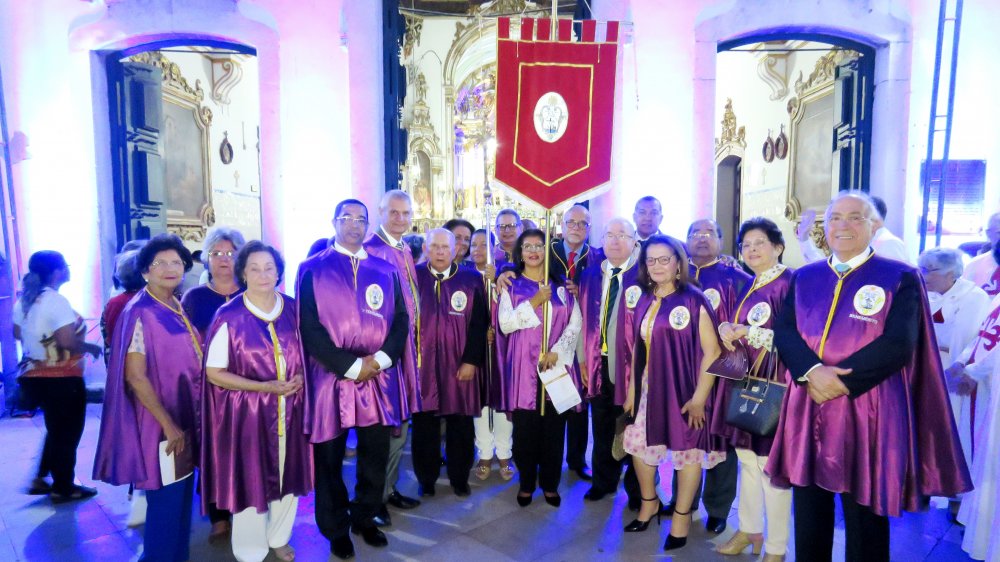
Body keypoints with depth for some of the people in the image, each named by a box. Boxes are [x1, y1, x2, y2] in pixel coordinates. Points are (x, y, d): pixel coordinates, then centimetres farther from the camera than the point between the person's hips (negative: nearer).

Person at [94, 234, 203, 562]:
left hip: (186, 418, 8)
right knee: (166, 500, 4)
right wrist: (168, 425, -18)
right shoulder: (140, 313, -16)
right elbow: (135, 377, -20)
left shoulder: (178, 307, 6)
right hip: (161, 423, -8)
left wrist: (184, 423, 12)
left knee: (182, 494, 18)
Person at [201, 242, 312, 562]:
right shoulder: (229, 317, -12)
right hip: (247, 412, -4)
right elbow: (213, 373, -10)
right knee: (250, 480, 7)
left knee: (288, 474, 16)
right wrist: (264, 387, -19)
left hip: (289, 409, 4)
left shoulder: (292, 309, 0)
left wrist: (300, 377, -9)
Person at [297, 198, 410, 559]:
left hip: (380, 377, 3)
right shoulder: (312, 269, 0)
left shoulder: (386, 270, 9)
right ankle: (336, 529, 29)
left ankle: (365, 518, 34)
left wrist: (380, 359, -10)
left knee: (375, 455, 12)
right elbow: (308, 327, -7)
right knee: (329, 459, 9)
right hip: (331, 378, -2)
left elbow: (401, 320, 7)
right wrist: (350, 366, -13)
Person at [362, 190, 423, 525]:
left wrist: (414, 342, 14)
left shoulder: (406, 252, 13)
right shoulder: (370, 249, -14)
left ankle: (390, 489, 31)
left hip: (407, 346, 9)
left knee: (401, 423, 16)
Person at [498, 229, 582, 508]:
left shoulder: (561, 286, 9)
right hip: (523, 366, -1)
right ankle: (526, 483, 19)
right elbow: (505, 324, -5)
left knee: (553, 427, 5)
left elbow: (575, 324, 2)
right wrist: (534, 303, -14)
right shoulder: (511, 286, 6)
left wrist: (556, 352, -11)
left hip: (557, 364, 1)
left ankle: (550, 484, 20)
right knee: (525, 428, 2)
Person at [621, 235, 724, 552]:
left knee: (688, 450, 10)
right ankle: (649, 503, 39)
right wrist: (631, 389, 8)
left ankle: (682, 516, 30)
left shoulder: (693, 300, -13)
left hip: (683, 392, -5)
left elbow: (712, 351, -14)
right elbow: (638, 348, 9)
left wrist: (699, 397, -17)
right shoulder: (644, 302, 4)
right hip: (648, 390, 6)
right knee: (640, 446, 15)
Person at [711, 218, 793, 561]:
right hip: (742, 382, 8)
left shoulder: (790, 284, -12)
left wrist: (750, 333, -18)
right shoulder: (748, 287, 13)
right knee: (747, 459, 17)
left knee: (772, 466, 2)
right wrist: (725, 328, -3)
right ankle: (749, 529, 33)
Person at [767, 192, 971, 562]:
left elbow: (898, 345, -12)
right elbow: (783, 331, -1)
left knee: (864, 514, 9)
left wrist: (841, 381, -17)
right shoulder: (804, 278, 10)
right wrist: (813, 372, -18)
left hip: (867, 412, -3)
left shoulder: (900, 278, -1)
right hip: (807, 410, 4)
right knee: (809, 512, 13)